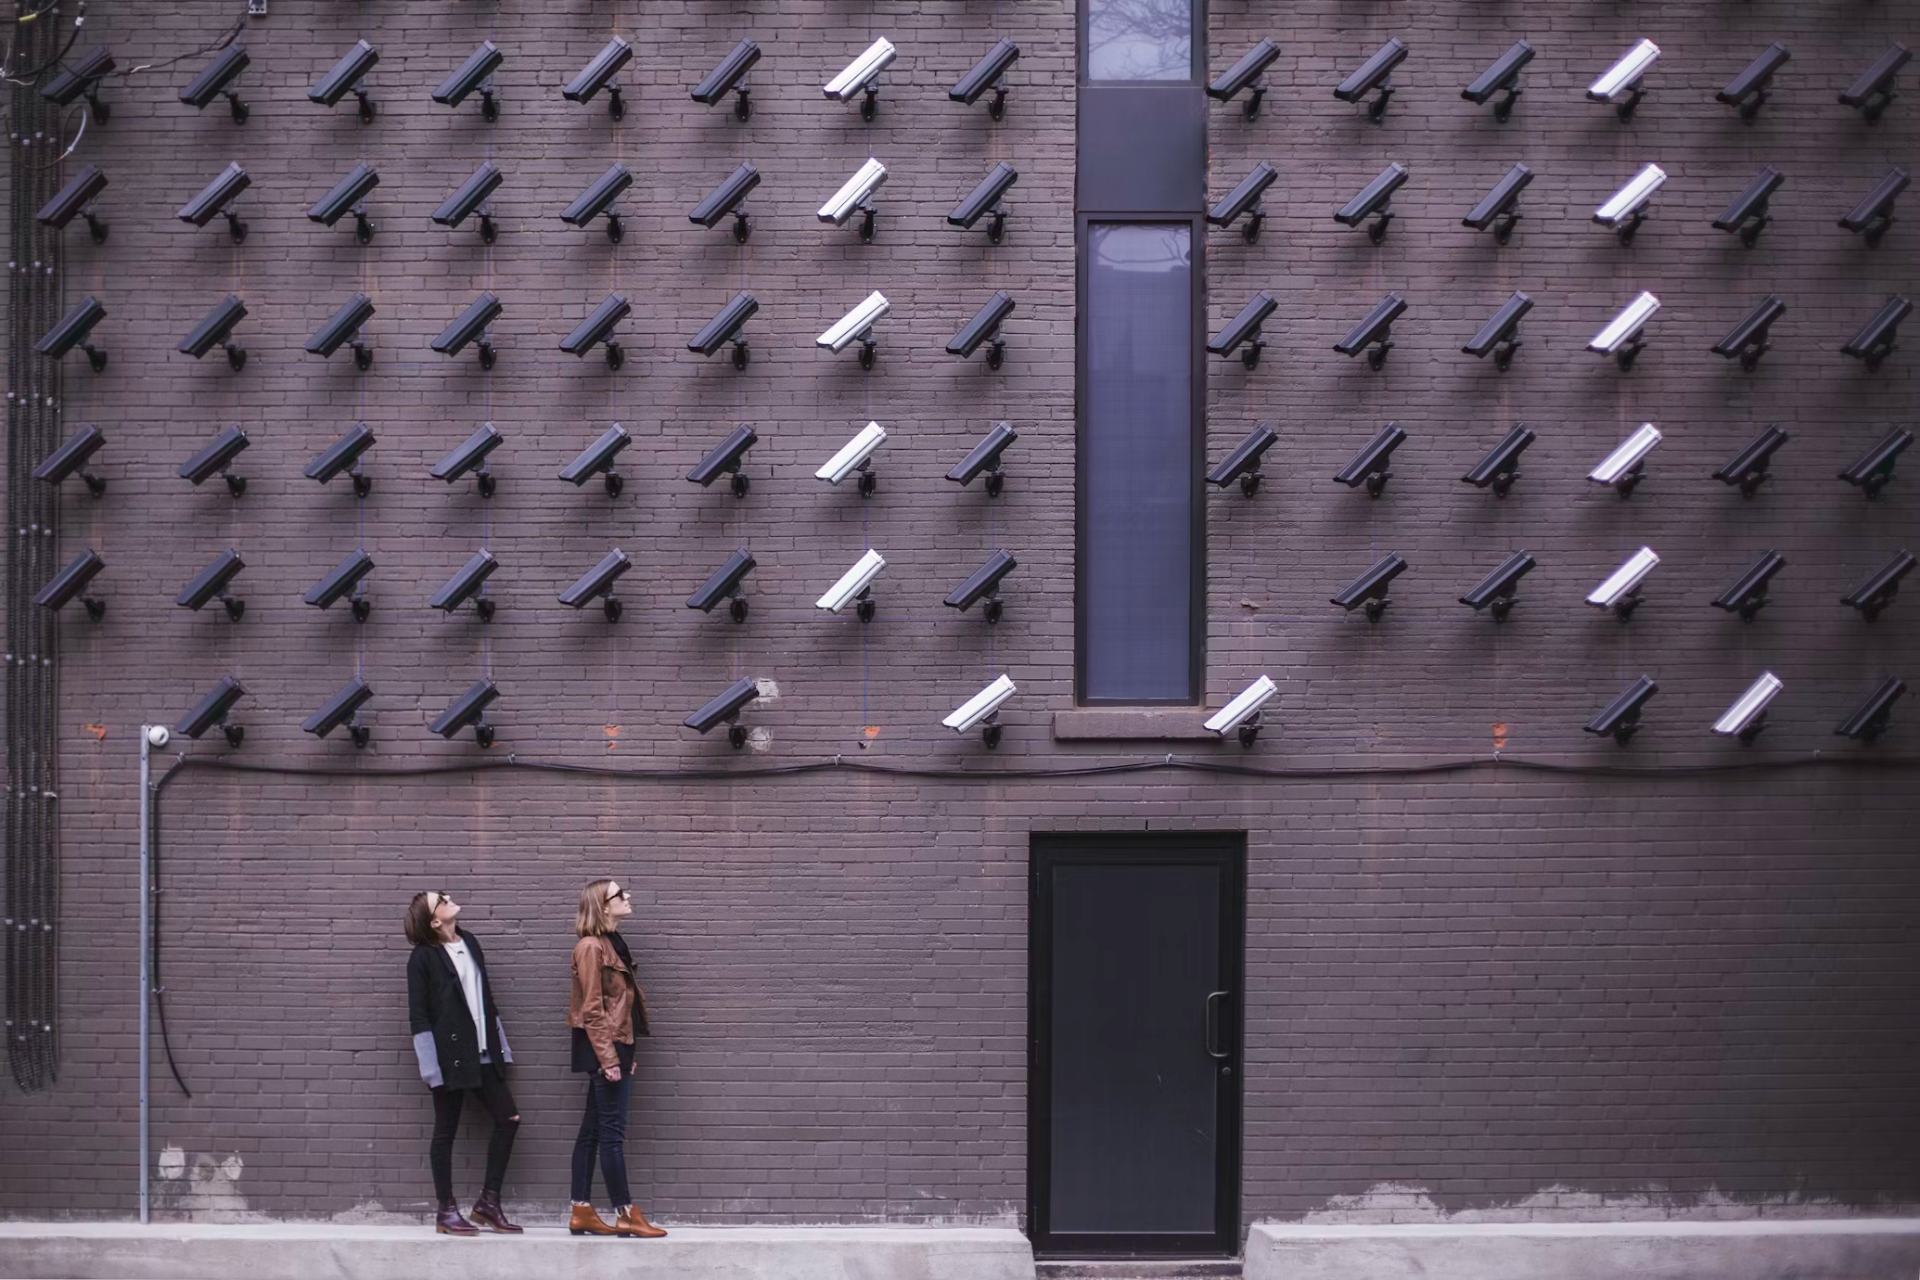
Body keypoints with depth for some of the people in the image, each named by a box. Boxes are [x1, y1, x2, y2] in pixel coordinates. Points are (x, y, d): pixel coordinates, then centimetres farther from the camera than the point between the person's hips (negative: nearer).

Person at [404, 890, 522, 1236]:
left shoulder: (469, 942, 10)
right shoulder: (423, 957, -9)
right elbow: (418, 1014, -10)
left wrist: (500, 1045, 14)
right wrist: (430, 1064, -15)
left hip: (483, 1052, 7)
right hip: (450, 1056, -7)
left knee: (508, 1119, 4)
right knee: (446, 1131, 2)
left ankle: (488, 1202, 13)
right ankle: (447, 1212, 9)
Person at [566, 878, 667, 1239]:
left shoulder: (611, 943, 15)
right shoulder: (591, 946, -13)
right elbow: (592, 1009, -17)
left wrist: (625, 1054, 16)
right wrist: (608, 1058, -20)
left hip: (615, 1045, 10)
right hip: (604, 1046, -10)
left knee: (593, 1131, 9)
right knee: (612, 1131, -6)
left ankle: (582, 1212, 12)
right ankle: (626, 1215, -5)